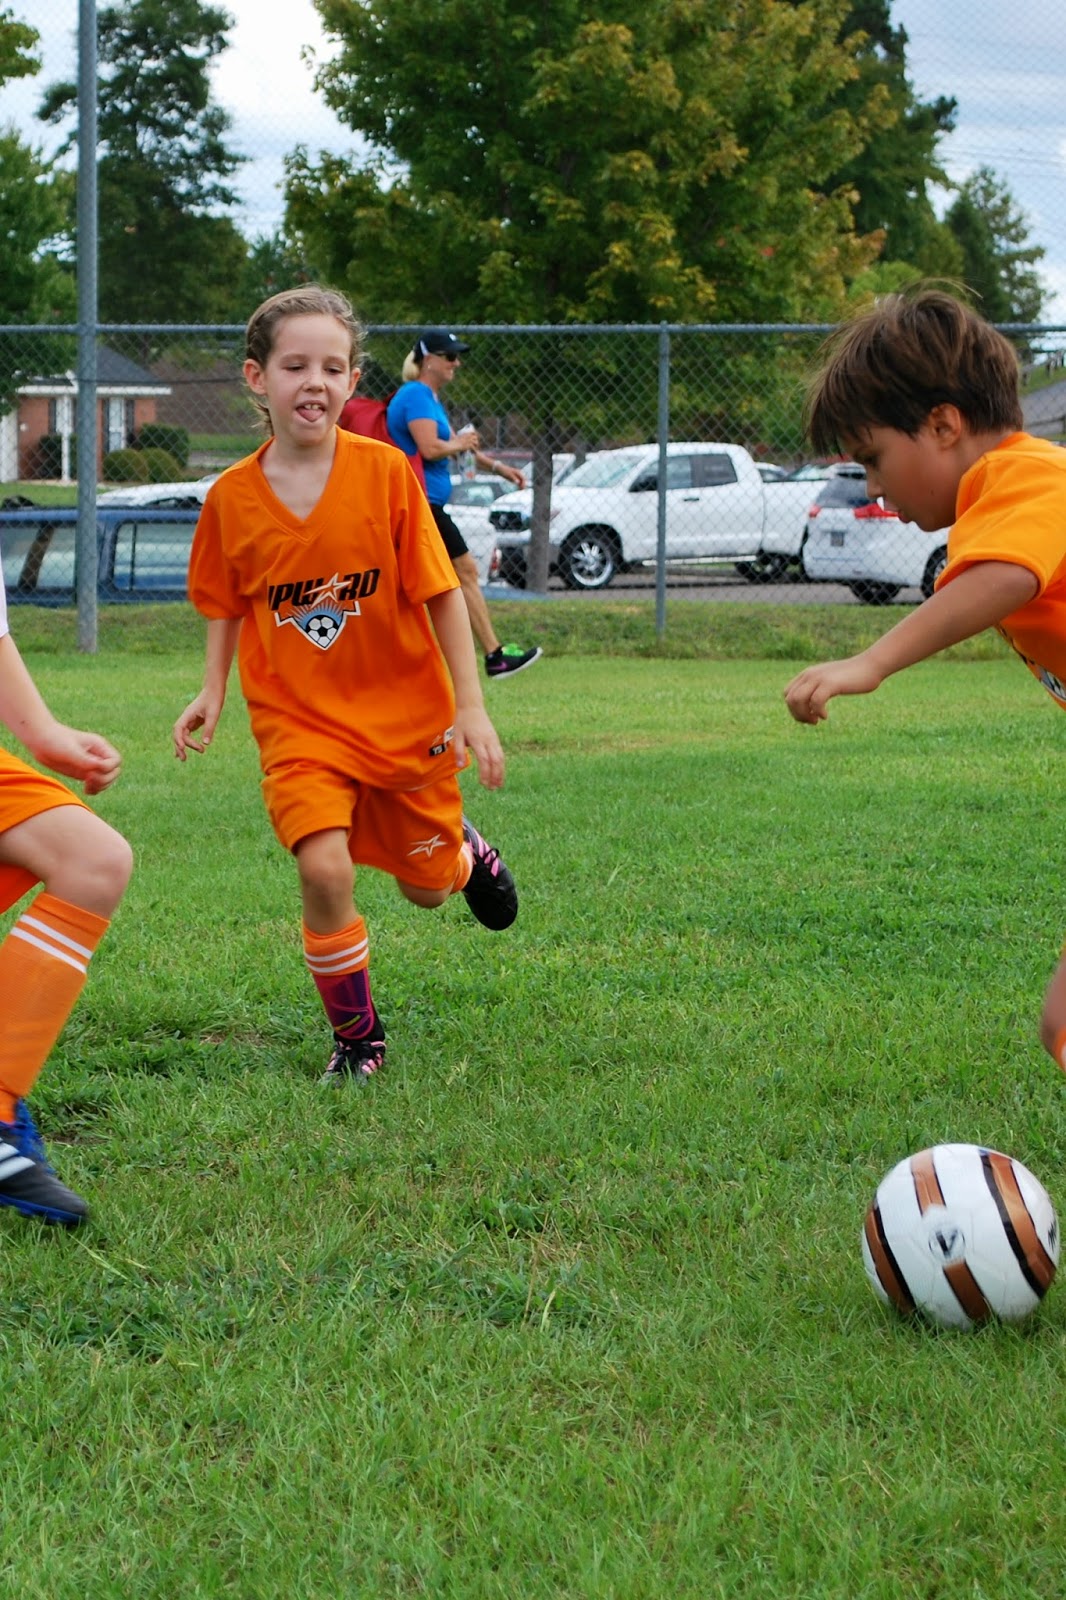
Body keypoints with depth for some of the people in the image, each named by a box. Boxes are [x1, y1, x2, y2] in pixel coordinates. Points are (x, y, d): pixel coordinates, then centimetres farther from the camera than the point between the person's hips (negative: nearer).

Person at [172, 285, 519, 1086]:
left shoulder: (385, 471, -12)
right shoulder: (231, 497, -6)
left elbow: (441, 592, -7)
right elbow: (225, 604, 12)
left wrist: (470, 706, -9)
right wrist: (213, 691, -1)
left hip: (406, 715, 0)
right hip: (298, 722, 0)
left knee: (426, 885, 13)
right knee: (324, 869, -21)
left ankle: (465, 848, 52)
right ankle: (357, 1036, 1)